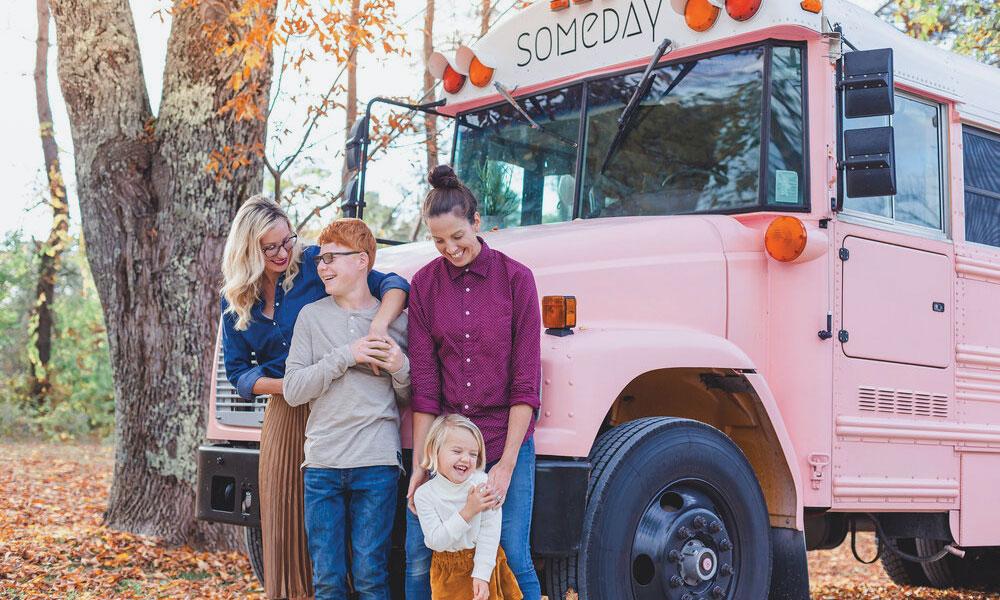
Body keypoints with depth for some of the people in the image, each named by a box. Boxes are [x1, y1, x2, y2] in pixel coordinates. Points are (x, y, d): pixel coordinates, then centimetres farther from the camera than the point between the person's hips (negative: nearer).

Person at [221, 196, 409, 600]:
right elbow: (238, 374, 7)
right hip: (284, 414, 4)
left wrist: (378, 327, -31)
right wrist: (286, 385, -10)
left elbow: (392, 285, -10)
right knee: (285, 518, 7)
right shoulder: (235, 301, 6)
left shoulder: (314, 265, -6)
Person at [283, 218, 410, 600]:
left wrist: (400, 369, -8)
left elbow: (410, 399, 13)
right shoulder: (311, 316, 8)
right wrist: (346, 356, -10)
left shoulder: (395, 319, 7)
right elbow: (293, 390, -1)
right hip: (322, 463, 1)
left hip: (377, 464, -1)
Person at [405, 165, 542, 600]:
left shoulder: (515, 278, -4)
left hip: (507, 439, -2)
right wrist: (419, 465, -5)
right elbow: (423, 383, 0)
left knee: (513, 560, -1)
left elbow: (526, 380, -6)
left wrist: (507, 463, -11)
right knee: (421, 560, 3)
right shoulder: (424, 284, 2)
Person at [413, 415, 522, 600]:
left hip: (484, 563, 0)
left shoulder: (484, 484, -15)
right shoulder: (424, 494, -13)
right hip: (447, 570, 1)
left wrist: (481, 575, -20)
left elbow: (490, 533, -15)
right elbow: (436, 541, -18)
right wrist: (467, 512, -26)